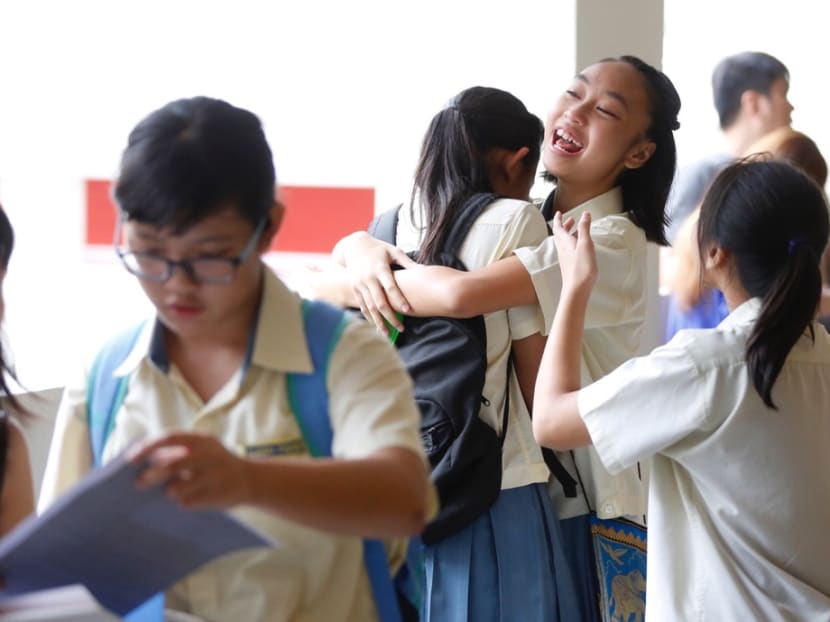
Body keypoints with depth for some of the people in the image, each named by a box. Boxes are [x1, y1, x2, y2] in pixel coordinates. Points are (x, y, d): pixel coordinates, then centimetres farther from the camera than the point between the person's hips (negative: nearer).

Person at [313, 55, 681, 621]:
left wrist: (339, 290, -16)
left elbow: (462, 294, -29)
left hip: (577, 508, -6)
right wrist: (360, 251, -16)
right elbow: (366, 238, 7)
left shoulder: (615, 242, -16)